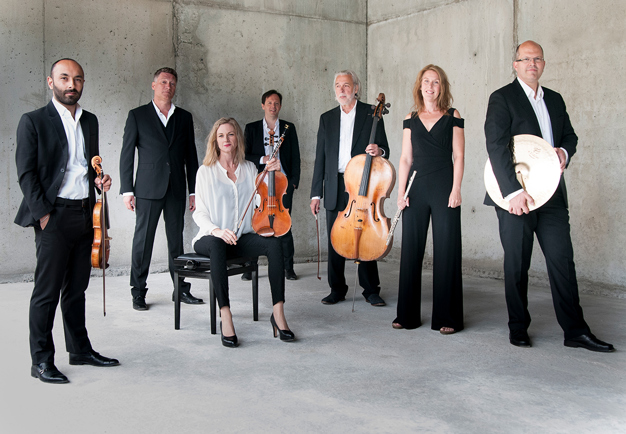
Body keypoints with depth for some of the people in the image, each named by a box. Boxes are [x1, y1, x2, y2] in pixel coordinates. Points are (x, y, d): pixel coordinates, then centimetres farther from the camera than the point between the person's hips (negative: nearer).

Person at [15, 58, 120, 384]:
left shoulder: (90, 121, 14)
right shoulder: (33, 121, -4)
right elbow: (26, 173, -7)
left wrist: (99, 180, 3)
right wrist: (43, 214, -13)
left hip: (86, 215, 6)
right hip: (54, 216, -6)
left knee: (77, 288, 15)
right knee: (47, 291, -1)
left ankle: (80, 349, 25)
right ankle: (41, 361, 8)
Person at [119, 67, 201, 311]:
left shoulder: (184, 117, 12)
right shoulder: (137, 116, 4)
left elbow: (191, 156, 12)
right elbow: (126, 155, 1)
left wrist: (194, 191, 8)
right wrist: (127, 190, -6)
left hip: (176, 190, 3)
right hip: (148, 189, -3)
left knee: (177, 240, 8)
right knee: (143, 240, 1)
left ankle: (181, 289, 17)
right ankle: (138, 293, 10)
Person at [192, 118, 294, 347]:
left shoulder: (249, 169, 14)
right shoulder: (206, 171, 4)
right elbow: (199, 213, -1)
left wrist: (274, 173, 2)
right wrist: (216, 230, -21)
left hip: (243, 238, 3)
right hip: (211, 238, -3)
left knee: (274, 244, -27)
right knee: (217, 246, -40)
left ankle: (278, 312, -28)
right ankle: (225, 317, -39)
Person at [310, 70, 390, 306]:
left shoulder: (372, 114, 5)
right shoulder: (327, 118, 13)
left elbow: (384, 149, 6)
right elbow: (320, 158, 11)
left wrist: (378, 150, -20)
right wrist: (316, 193, 7)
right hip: (335, 188, 3)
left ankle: (371, 290, 12)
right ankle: (337, 289, 17)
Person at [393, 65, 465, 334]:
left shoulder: (452, 116, 5)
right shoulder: (411, 119, 12)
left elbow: (458, 156, 1)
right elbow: (405, 158, 10)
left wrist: (456, 189, -9)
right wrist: (400, 192, 1)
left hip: (444, 188, -3)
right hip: (416, 188, 3)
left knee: (446, 251, -2)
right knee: (411, 250, 3)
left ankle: (447, 317, 7)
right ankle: (408, 314, 14)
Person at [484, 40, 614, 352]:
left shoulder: (555, 100, 17)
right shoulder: (502, 98, -3)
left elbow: (569, 135, 26)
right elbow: (496, 146, -13)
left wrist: (565, 151, 0)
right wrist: (514, 191, -21)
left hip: (551, 194, 5)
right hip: (515, 194, -5)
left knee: (562, 260, 2)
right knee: (516, 264, 4)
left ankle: (575, 330, 9)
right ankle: (518, 328, 17)